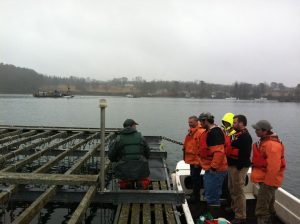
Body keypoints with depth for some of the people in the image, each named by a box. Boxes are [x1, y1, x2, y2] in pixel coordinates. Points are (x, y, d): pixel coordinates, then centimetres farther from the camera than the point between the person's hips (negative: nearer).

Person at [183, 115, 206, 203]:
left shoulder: (201, 132, -18)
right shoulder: (191, 132, 13)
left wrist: (198, 161, -20)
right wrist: (186, 157, 20)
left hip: (196, 160, -10)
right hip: (192, 159, 10)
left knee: (195, 177, -2)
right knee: (193, 177, 19)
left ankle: (196, 196, 11)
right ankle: (195, 195, 32)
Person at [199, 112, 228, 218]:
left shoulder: (215, 132, -19)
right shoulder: (209, 131, 13)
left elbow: (219, 152, -27)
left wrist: (213, 167, -24)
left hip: (214, 170, -11)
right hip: (210, 169, 11)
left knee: (212, 197, -2)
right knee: (210, 194, 21)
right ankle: (211, 216, 34)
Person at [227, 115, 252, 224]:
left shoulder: (245, 136, -17)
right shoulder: (236, 134, 14)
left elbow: (245, 154, -24)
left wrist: (239, 167, -24)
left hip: (239, 167, -10)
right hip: (232, 166, 10)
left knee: (238, 191, -3)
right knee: (232, 189, 23)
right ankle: (234, 208, 41)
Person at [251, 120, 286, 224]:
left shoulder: (272, 145, -25)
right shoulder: (265, 141, 9)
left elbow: (274, 167, -29)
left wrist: (267, 183, -22)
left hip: (268, 181, -10)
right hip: (265, 179, 10)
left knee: (261, 211, -7)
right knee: (268, 208, 23)